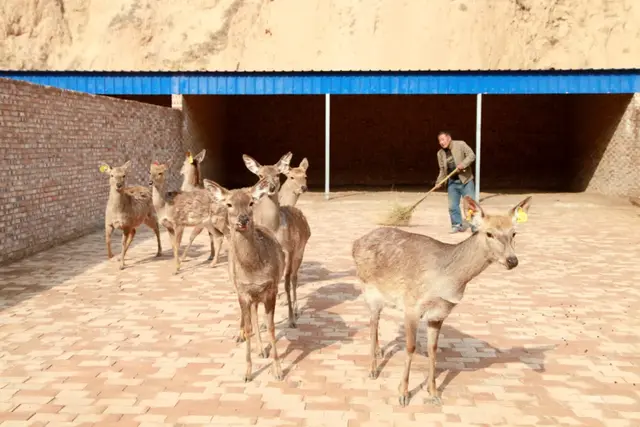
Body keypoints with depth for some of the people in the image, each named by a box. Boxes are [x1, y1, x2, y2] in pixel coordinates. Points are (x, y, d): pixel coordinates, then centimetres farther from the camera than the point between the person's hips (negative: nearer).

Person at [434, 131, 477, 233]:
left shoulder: (460, 144, -6)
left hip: (465, 180, -4)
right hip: (452, 182, 4)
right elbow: (442, 170, 10)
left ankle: (475, 226, 2)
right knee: (452, 206, 3)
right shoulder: (440, 153, 8)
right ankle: (457, 225, 15)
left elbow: (471, 155, -13)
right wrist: (439, 182, -1)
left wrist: (463, 164, -26)